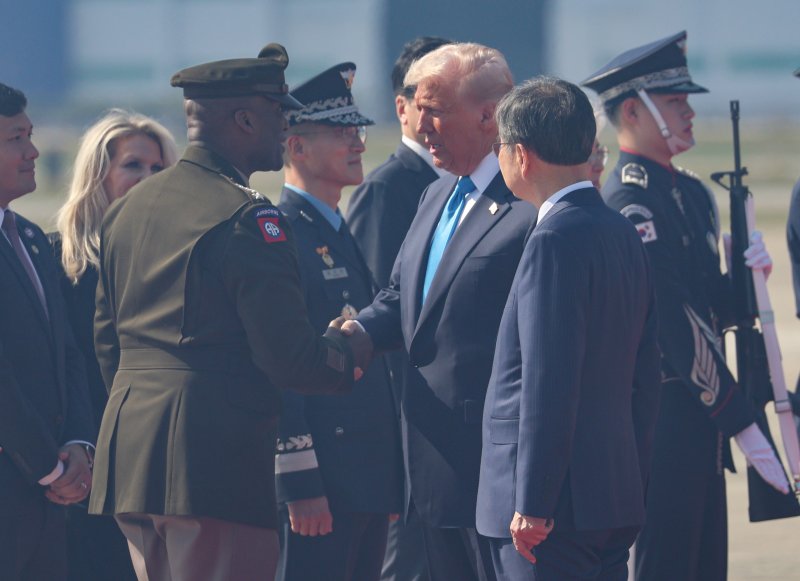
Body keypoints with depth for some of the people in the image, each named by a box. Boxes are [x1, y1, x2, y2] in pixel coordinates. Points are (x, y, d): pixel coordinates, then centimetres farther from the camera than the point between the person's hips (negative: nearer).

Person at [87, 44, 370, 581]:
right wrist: (349, 353, 5)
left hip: (127, 455, 9)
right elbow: (288, 356, -15)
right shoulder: (248, 219, -12)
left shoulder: (126, 209, 15)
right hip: (217, 461, -9)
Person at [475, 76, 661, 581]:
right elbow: (646, 376, 17)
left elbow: (549, 383, -20)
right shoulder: (623, 232, 13)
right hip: (617, 500, 9)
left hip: (558, 502, -9)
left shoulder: (555, 240, -15)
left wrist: (531, 505, -17)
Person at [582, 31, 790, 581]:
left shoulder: (692, 192, 14)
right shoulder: (628, 201, -15)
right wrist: (742, 422, -21)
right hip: (662, 417, -9)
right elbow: (675, 323, -20)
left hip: (700, 419, 9)